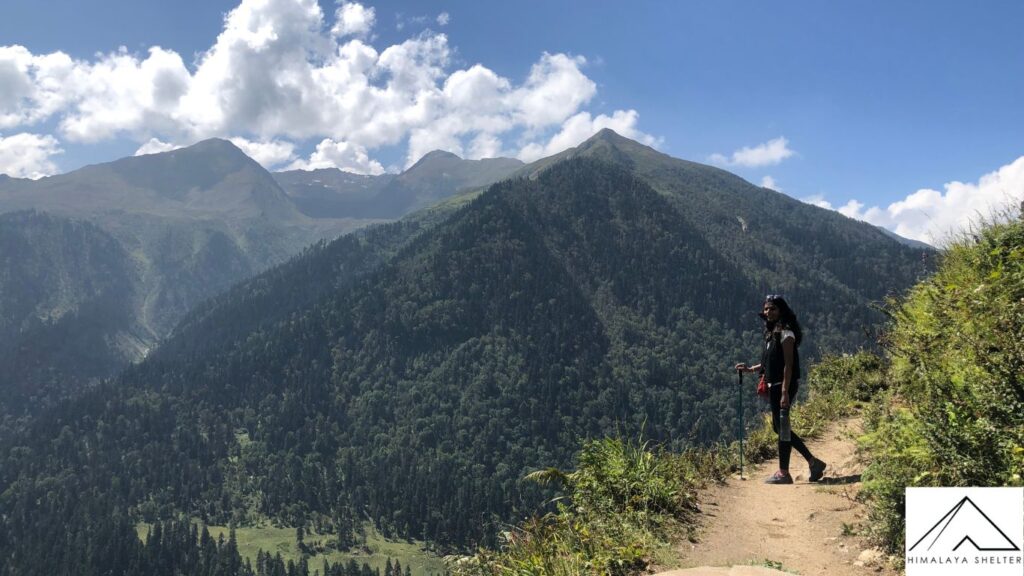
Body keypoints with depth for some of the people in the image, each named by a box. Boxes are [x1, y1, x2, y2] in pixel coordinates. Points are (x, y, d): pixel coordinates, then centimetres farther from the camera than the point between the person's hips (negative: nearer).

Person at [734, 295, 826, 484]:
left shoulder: (785, 333, -12)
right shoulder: (771, 332, 14)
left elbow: (788, 364, -17)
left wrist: (785, 392, -22)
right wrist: (750, 369, 12)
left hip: (784, 385, -10)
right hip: (774, 385, 10)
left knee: (782, 427, -3)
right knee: (778, 427, 14)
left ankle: (783, 473, 5)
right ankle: (813, 461, 22)